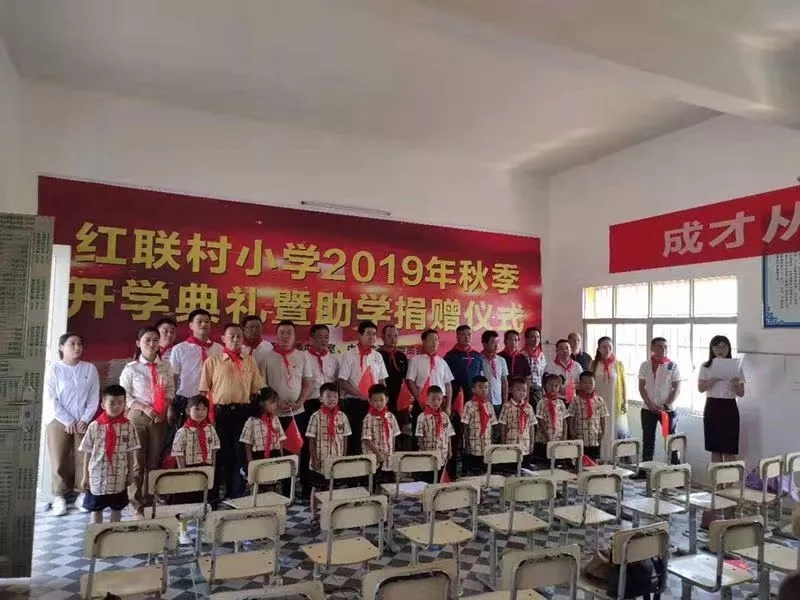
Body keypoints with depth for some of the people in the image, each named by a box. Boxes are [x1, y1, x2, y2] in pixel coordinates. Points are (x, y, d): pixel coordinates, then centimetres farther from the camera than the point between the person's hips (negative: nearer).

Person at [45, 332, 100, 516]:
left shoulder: (90, 368, 5)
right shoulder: (54, 369, -1)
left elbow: (94, 398, 4)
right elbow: (51, 399, -5)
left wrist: (84, 420, -7)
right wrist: (68, 421, -10)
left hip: (84, 423, 1)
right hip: (59, 423, -1)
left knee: (84, 460, 0)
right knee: (59, 462, -2)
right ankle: (60, 498, 7)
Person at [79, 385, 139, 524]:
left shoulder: (128, 426, -6)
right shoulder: (94, 426, -8)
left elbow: (130, 452, 1)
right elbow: (87, 453, -2)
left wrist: (131, 473, 4)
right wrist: (85, 476, 0)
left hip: (119, 478, 1)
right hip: (97, 476, -1)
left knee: (117, 509, 14)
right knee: (96, 509, 12)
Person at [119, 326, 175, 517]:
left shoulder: (165, 366, 6)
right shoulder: (131, 368, -3)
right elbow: (124, 395, -5)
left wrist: (169, 408, -5)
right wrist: (144, 408, -15)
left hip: (160, 418, 3)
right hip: (137, 417, -3)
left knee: (154, 461, 9)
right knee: (137, 460, 1)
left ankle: (148, 500, 22)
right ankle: (136, 502, 15)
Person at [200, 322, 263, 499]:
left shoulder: (250, 361, 10)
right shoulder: (212, 361, 4)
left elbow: (257, 389, 10)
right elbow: (204, 390, 2)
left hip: (243, 412, 2)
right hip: (220, 412, -2)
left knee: (240, 453, 4)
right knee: (221, 453, 6)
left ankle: (237, 495, 14)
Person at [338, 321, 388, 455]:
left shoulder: (377, 356, 10)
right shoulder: (349, 356, -5)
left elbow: (382, 381, 14)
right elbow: (342, 382, -9)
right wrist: (361, 395, -16)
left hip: (374, 404, 5)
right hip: (354, 403, -4)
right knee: (355, 438, 0)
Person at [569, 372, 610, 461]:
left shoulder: (599, 401, 3)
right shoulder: (576, 401, -4)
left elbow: (603, 418, 7)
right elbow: (571, 418, -1)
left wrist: (603, 431, -2)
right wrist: (572, 432, -8)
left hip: (595, 440, 2)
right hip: (580, 440, -2)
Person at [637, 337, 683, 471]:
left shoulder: (672, 366, -3)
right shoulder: (645, 365, 2)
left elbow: (677, 388, -5)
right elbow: (641, 387, 4)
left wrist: (666, 406, -12)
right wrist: (650, 404, -8)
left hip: (668, 409, -2)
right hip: (648, 409, 2)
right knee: (648, 440, 9)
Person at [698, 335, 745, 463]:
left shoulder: (736, 366, 3)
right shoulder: (706, 366, 4)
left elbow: (741, 393, 2)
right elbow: (700, 388, -5)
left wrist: (735, 384, -19)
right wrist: (714, 379, -20)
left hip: (729, 408, -1)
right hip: (712, 407, 1)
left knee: (729, 450, -2)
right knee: (715, 449, 6)